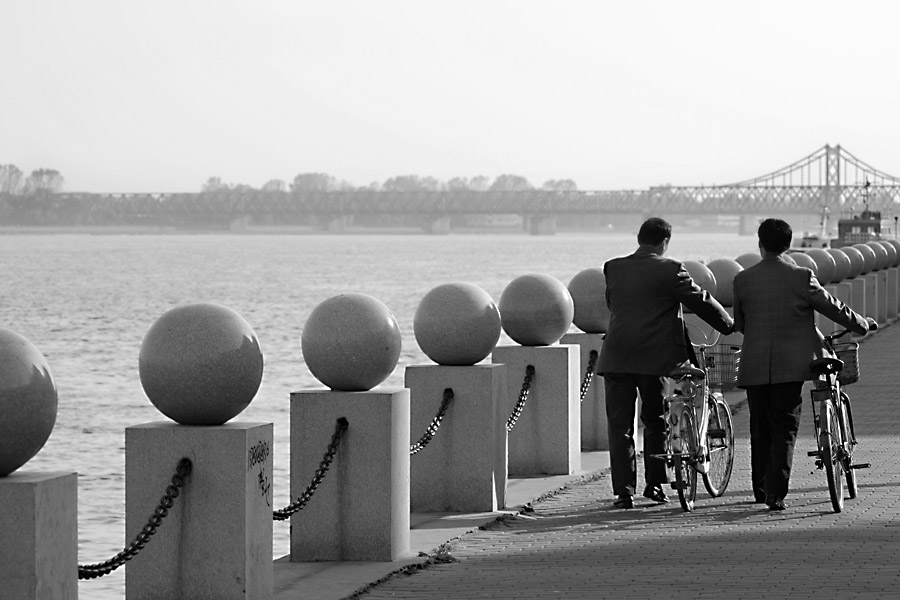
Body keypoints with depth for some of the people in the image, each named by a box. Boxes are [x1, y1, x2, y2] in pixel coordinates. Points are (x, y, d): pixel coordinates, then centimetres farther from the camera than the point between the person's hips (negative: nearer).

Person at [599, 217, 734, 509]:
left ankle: (624, 492, 0)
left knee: (619, 426, 5)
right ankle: (654, 484, 18)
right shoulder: (670, 270, -7)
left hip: (616, 358, 2)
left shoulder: (613, 269, 5)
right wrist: (729, 324, 13)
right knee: (655, 421, 16)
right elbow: (700, 300, -2)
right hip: (655, 358, -2)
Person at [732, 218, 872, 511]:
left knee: (760, 430, 15)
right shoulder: (801, 277, -7)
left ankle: (761, 490, 23)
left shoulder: (743, 280, 0)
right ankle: (776, 494, -8)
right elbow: (833, 307, 1)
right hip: (790, 366, -2)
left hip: (754, 366, 2)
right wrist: (862, 324, 18)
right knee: (785, 430, 2)